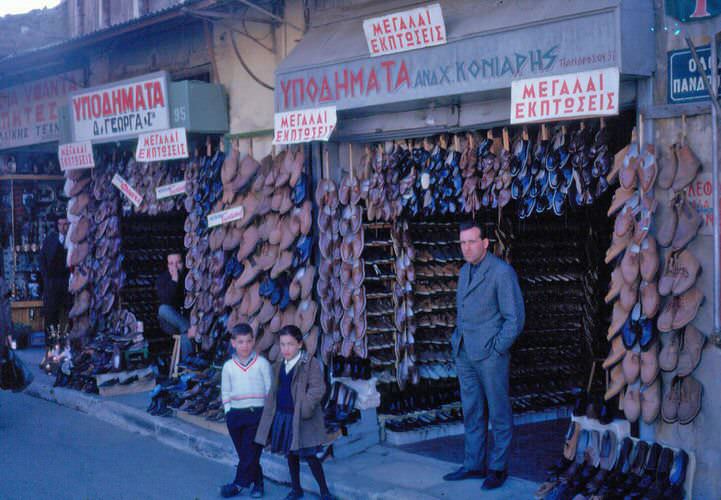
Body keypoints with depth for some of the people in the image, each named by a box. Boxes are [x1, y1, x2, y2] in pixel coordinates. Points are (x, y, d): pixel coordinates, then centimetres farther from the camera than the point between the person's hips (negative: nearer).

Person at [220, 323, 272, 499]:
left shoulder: (262, 363, -2)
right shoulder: (228, 366, 6)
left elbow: (270, 389, 0)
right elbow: (225, 392, 14)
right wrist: (228, 411, 4)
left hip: (257, 413, -3)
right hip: (235, 413, 3)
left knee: (250, 453, -6)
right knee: (243, 453, 7)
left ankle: (239, 484, 1)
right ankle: (258, 483, 19)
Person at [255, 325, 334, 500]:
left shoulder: (310, 363, -12)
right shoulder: (278, 366, 10)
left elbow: (318, 388, -18)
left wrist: (305, 408, -22)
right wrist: (271, 411, 8)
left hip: (302, 418, -7)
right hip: (282, 416, 7)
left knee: (310, 455, -4)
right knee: (291, 454, 16)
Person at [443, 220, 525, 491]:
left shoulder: (502, 272, -12)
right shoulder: (465, 271, 12)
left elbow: (515, 318, -13)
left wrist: (495, 350, -13)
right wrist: (457, 340, 12)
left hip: (490, 355, -7)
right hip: (464, 354, 7)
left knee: (499, 413, 4)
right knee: (472, 412, 12)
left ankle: (498, 468, 14)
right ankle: (473, 464, 21)